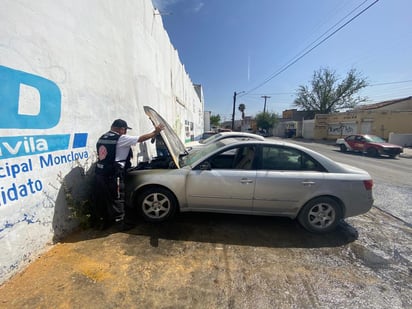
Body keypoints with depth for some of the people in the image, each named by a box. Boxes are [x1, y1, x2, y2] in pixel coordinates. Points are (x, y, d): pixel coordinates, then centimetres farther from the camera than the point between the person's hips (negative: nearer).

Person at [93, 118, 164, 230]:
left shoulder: (102, 138, 13)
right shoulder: (121, 139, -13)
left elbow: (101, 155, 20)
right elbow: (141, 139, -11)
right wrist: (155, 132, -1)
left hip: (100, 173, 9)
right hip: (112, 176, -9)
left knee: (100, 199, 19)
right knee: (117, 200, 5)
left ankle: (99, 222, 34)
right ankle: (121, 222, 18)